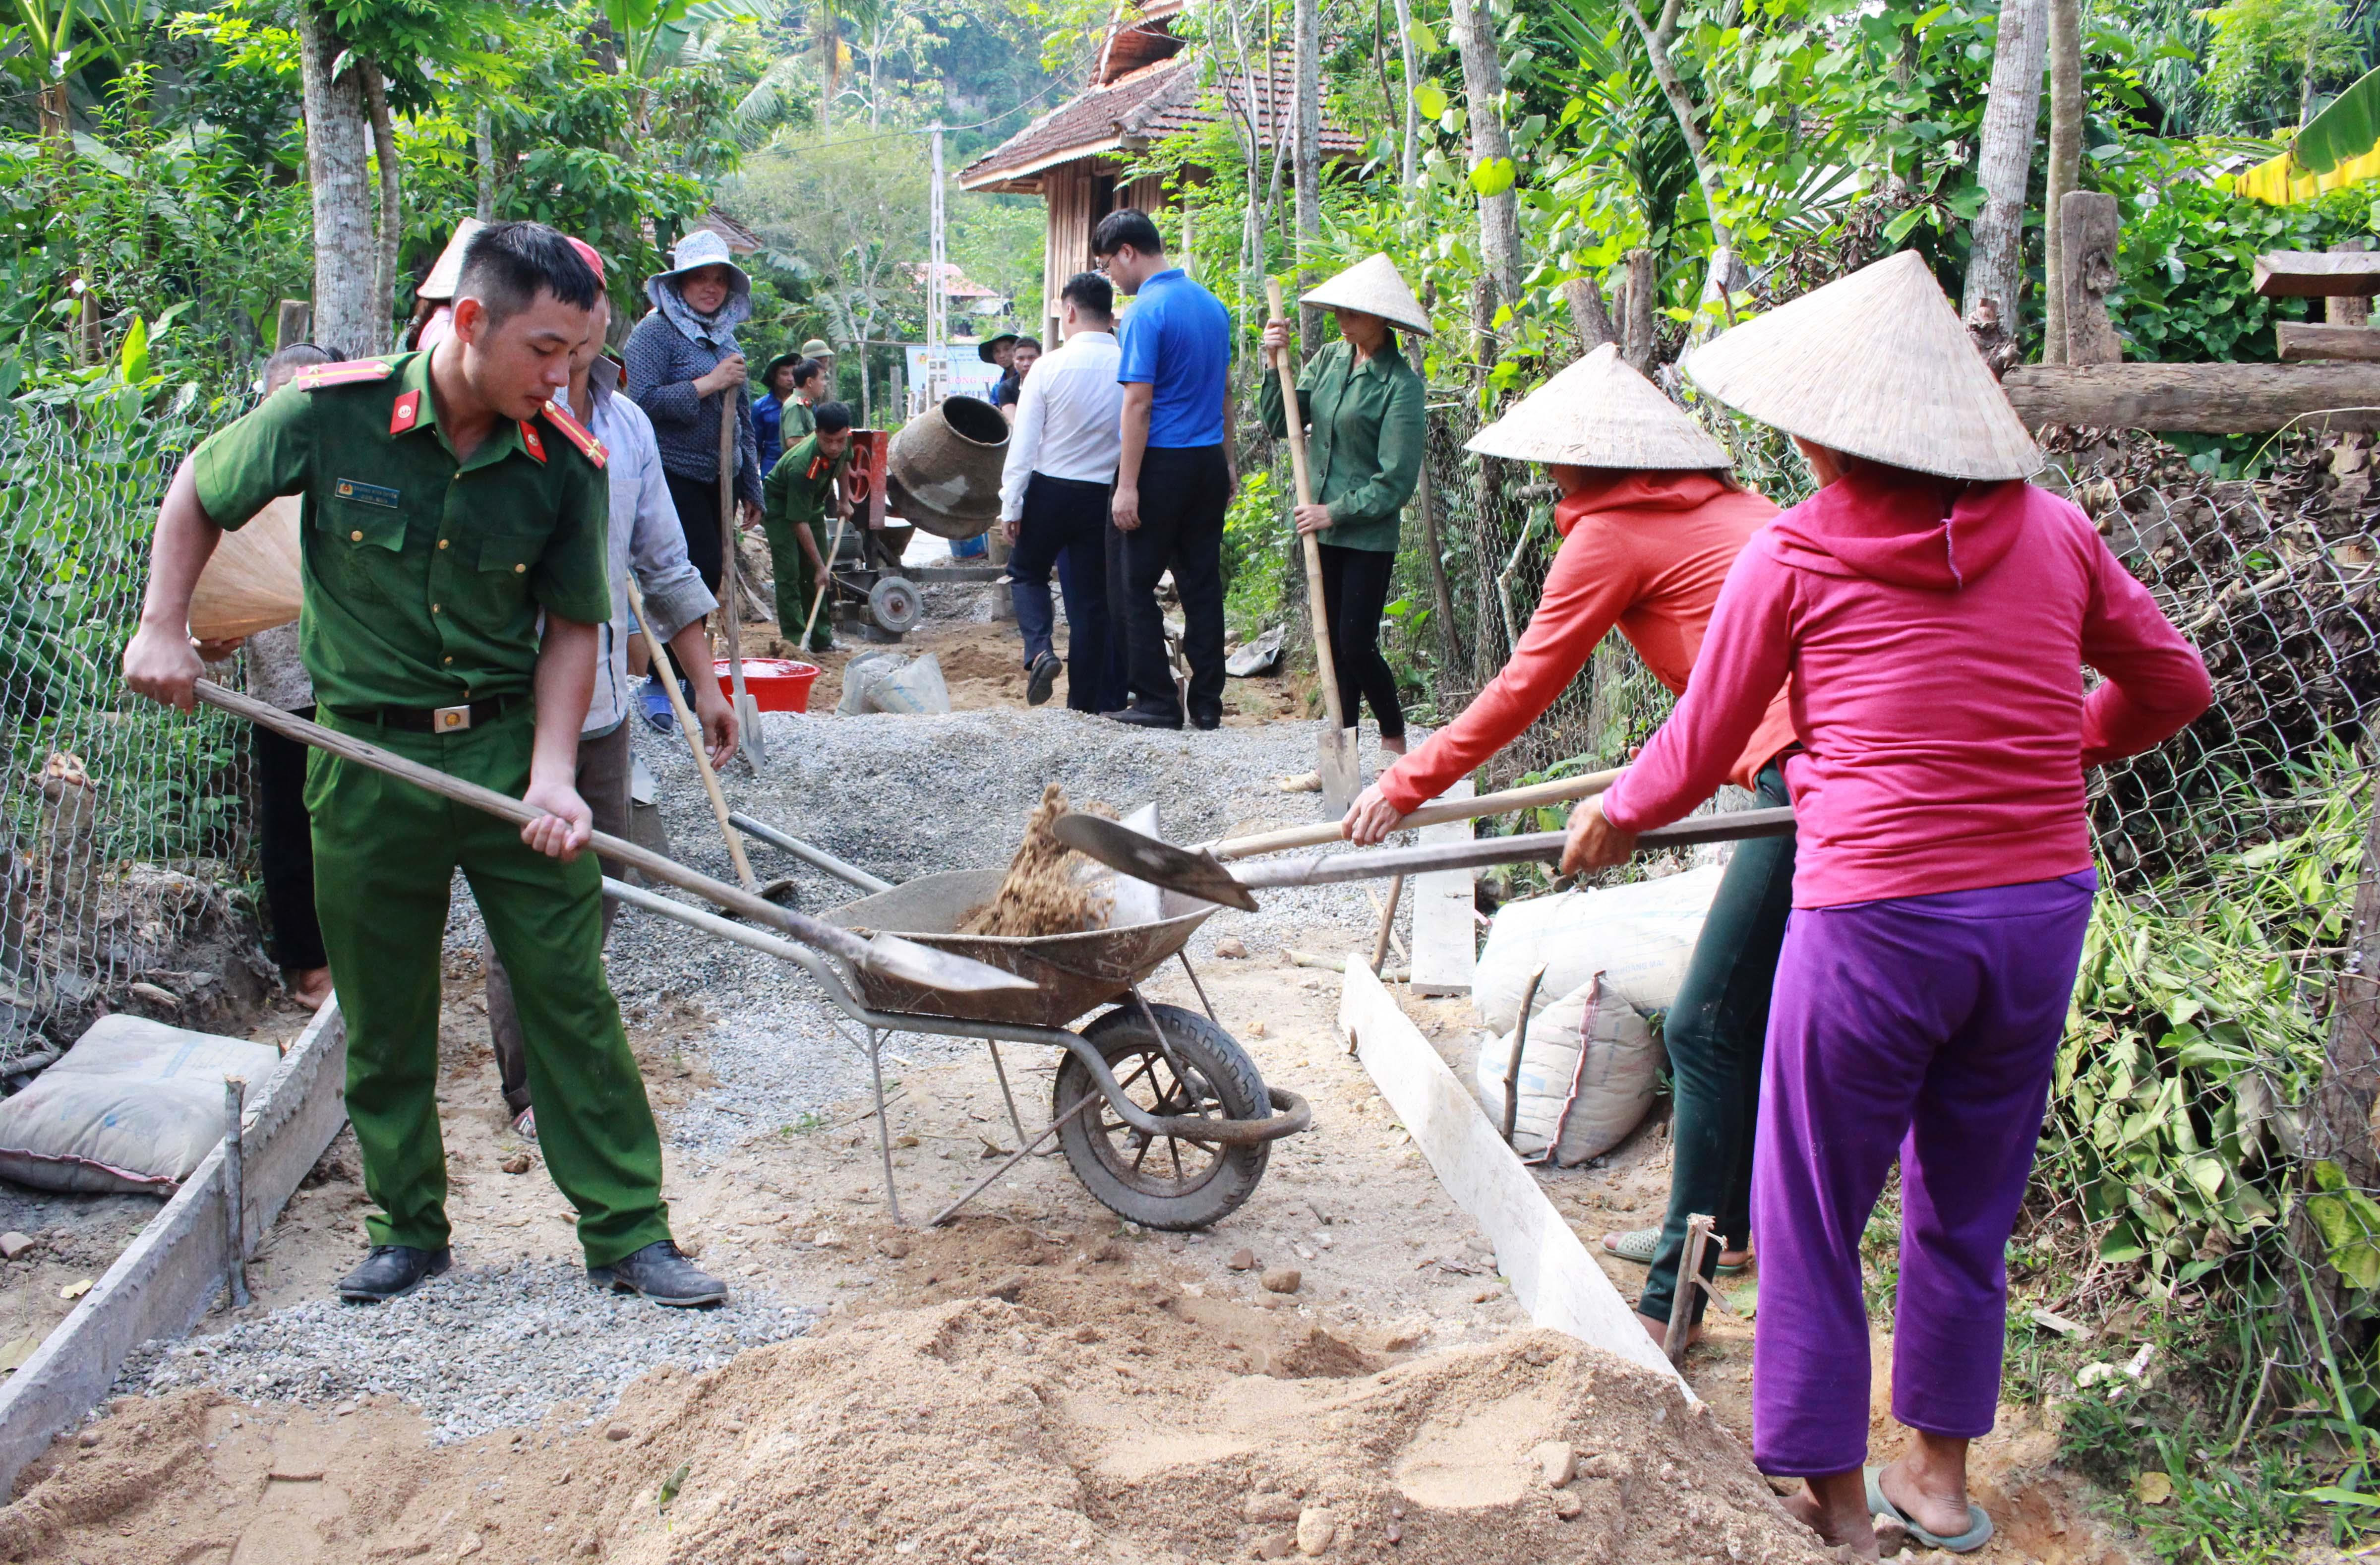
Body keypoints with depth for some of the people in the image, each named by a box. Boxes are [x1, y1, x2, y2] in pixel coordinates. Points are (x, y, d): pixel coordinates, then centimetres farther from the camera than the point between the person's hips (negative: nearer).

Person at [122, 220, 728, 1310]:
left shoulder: (567, 464, -8)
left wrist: (551, 774, -13)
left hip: (506, 743, 0)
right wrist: (161, 627, 1)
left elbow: (571, 628, -1)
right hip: (364, 758, 0)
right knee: (382, 1017, 11)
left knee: (571, 997, 1)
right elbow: (199, 492, 7)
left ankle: (629, 1234, 11)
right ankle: (410, 1230, 28)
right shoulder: (329, 414, -12)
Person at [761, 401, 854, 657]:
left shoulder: (844, 443, -21)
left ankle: (821, 639, 10)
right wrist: (820, 566, -33)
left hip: (812, 502, 7)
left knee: (817, 575, 5)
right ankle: (794, 639, -14)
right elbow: (799, 522, -35)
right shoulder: (802, 466, -40)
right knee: (789, 572, -16)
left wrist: (843, 501, 11)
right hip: (779, 505, -7)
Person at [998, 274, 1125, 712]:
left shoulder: (1049, 367, -10)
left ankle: (1039, 649, -4)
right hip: (1105, 495, 2)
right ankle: (1086, 702, 13)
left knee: (1026, 571, 21)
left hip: (1050, 490, -2)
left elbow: (1024, 442, -9)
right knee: (1092, 597, 10)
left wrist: (1012, 505, -3)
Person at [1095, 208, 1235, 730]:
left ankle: (1157, 702, 4)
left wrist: (1127, 485, -17)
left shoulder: (1147, 311, -14)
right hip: (1210, 462, 7)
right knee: (1202, 584, 10)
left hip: (1163, 464, -7)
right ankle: (1207, 703, 12)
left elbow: (1138, 402, -18)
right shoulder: (1211, 304, 11)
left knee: (1138, 585, 3)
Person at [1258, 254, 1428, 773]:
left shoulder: (1401, 384, -14)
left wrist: (1335, 512, -16)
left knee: (1356, 646, -5)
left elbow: (1395, 481, -16)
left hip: (1369, 535, -6)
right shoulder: (1330, 359, 6)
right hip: (1323, 526, 6)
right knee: (1334, 646, 9)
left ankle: (1395, 737, 18)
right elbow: (1280, 424, 6)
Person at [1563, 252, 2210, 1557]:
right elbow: (2171, 684, 15)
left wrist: (1612, 818, 23)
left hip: (1878, 919, -5)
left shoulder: (1792, 557, -5)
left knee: (1812, 1214, 12)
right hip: (2042, 910, 5)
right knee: (1967, 1207, 20)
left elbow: (1699, 751, 4)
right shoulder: (2049, 530, 4)